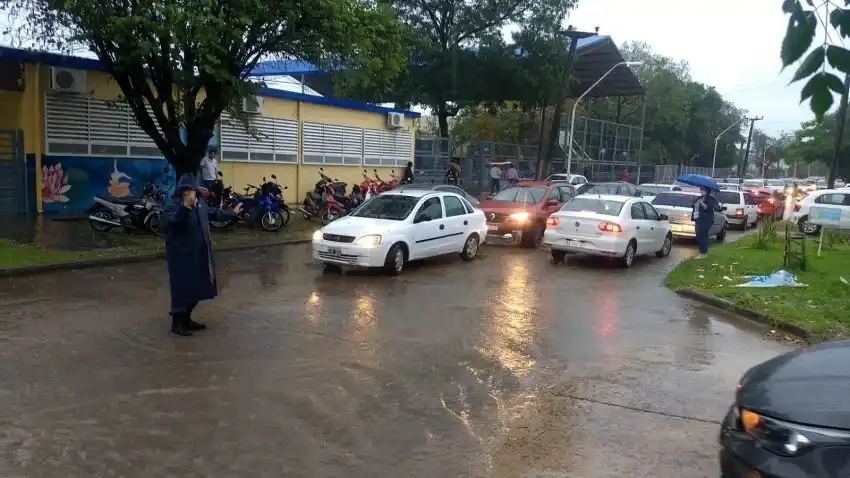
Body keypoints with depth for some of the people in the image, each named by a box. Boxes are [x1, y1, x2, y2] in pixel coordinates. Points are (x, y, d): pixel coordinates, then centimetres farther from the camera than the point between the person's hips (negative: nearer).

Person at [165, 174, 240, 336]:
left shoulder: (200, 205, 10)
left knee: (196, 288, 14)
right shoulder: (173, 206, -13)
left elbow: (214, 213, 29)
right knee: (181, 289, -5)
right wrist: (186, 205, -50)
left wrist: (232, 213, 41)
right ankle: (177, 323, 6)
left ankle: (186, 319, 28)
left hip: (199, 255, 8)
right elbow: (174, 220, -35)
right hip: (181, 255, -8)